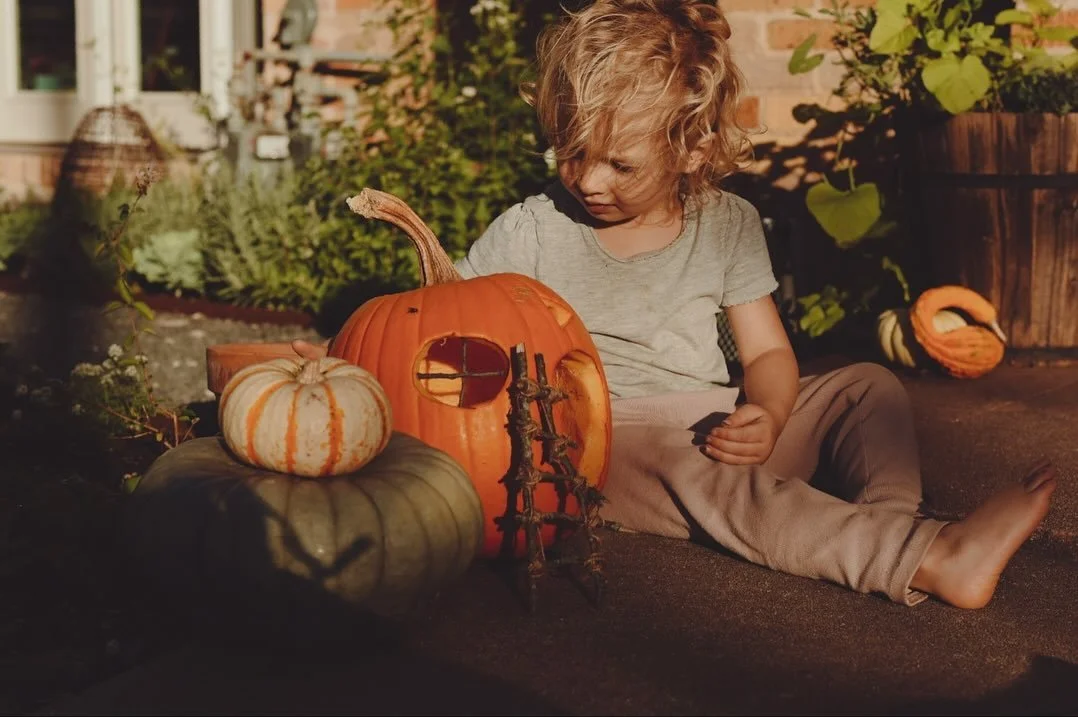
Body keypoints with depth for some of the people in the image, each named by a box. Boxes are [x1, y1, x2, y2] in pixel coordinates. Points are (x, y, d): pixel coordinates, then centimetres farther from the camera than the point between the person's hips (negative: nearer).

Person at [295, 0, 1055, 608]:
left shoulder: (729, 225, 6)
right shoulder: (529, 232, 0)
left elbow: (769, 351, 7)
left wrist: (766, 417, -15)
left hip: (710, 429, 5)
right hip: (598, 444, -5)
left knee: (868, 386, -8)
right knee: (677, 458, -37)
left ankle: (892, 539, -34)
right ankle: (933, 558, -49)